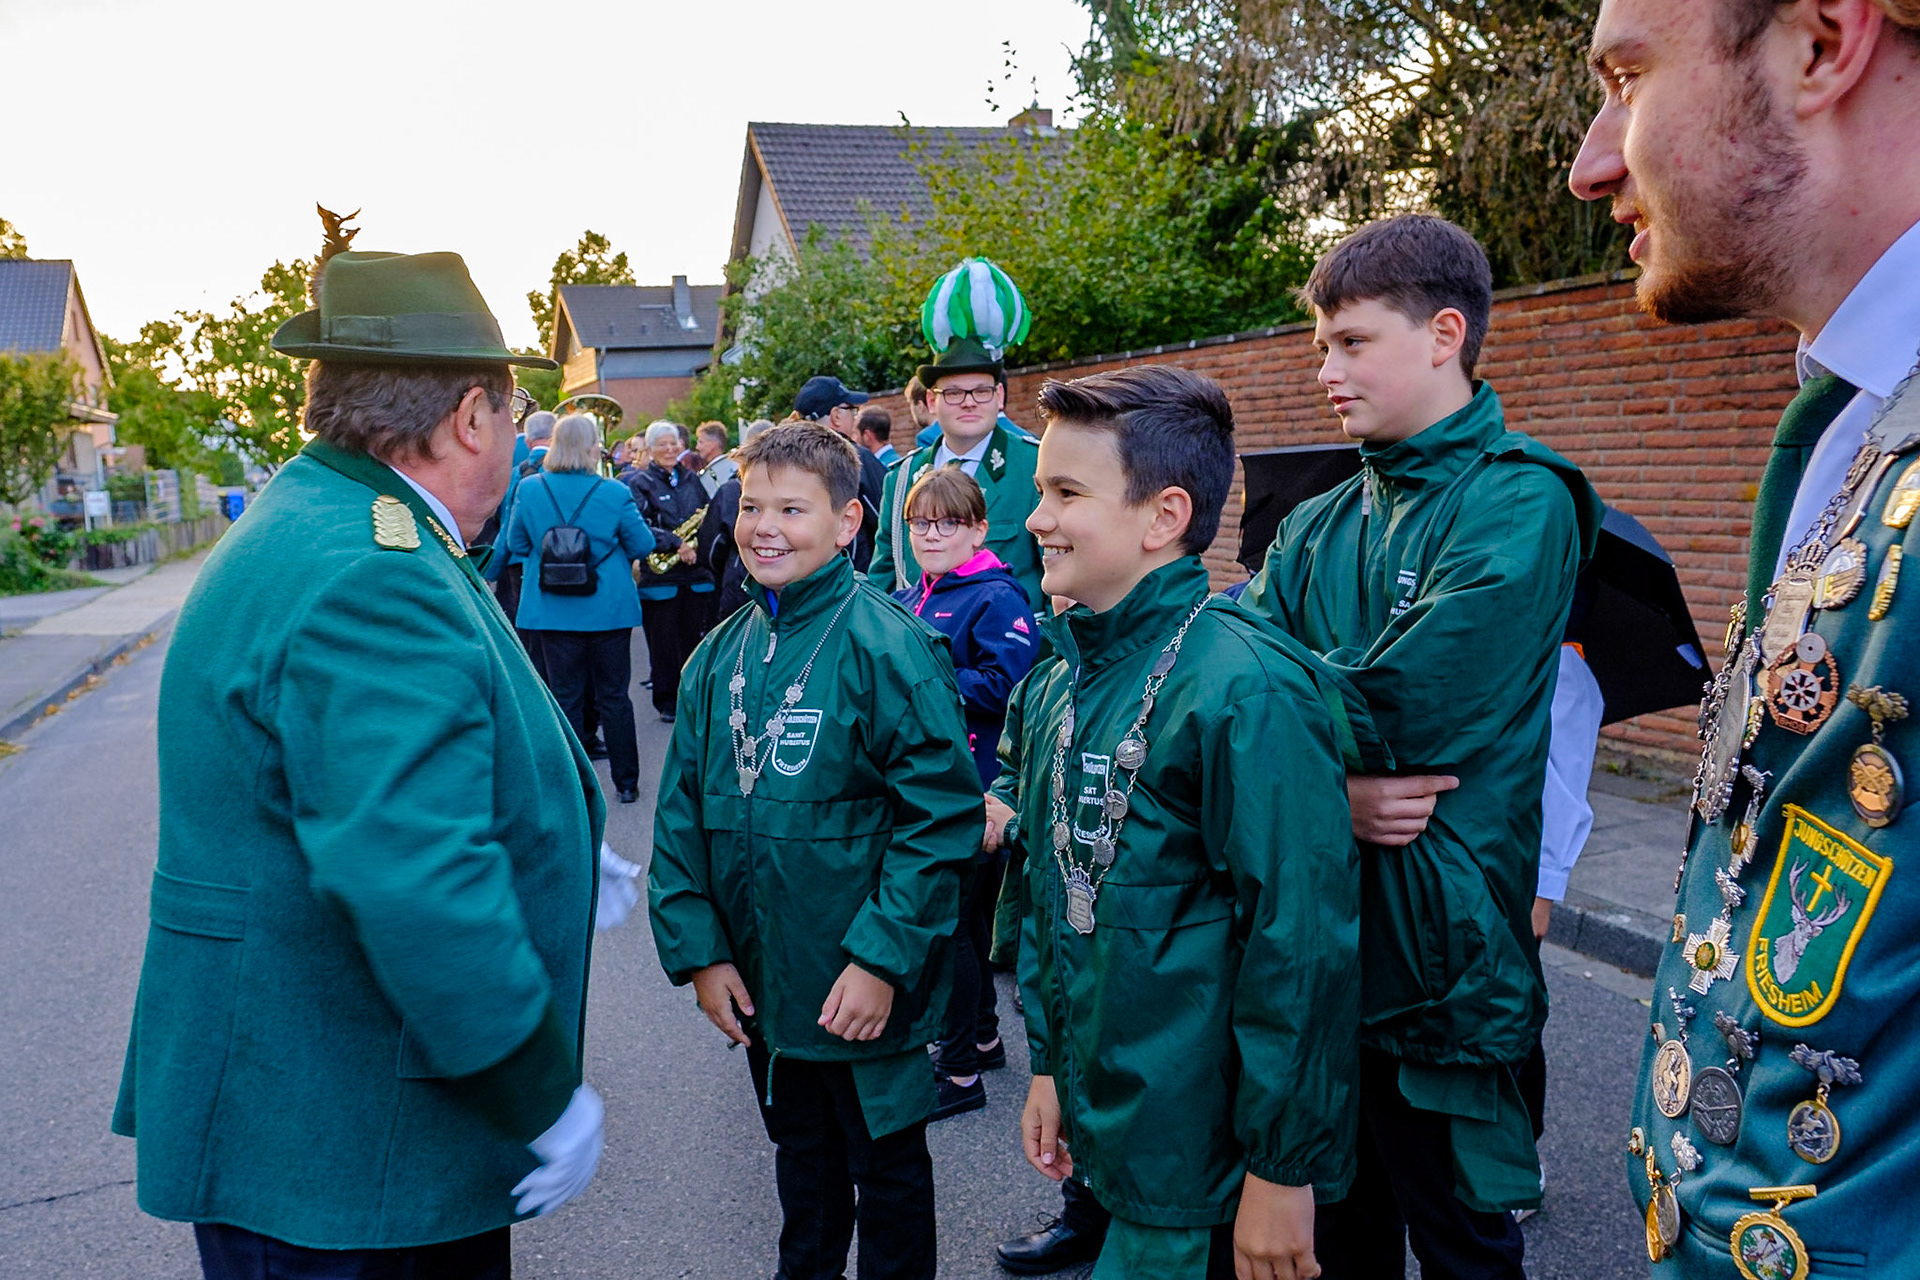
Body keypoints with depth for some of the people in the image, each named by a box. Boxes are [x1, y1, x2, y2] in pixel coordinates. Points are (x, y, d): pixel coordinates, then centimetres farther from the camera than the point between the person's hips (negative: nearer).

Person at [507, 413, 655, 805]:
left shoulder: (529, 490, -6)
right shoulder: (614, 493, -12)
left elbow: (517, 545, 5)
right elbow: (643, 545, -4)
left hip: (554, 610, 1)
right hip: (609, 610, -1)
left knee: (566, 697, 9)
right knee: (614, 697, 10)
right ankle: (626, 781, 18)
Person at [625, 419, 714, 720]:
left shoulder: (691, 478, 14)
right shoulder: (639, 483, -1)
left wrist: (706, 521, -1)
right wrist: (676, 543, -21)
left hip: (696, 573, 4)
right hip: (659, 574, -4)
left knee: (694, 637, 7)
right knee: (663, 642, 1)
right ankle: (667, 702, 11)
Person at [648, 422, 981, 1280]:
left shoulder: (884, 645, -16)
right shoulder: (721, 654, 2)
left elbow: (942, 813, -19)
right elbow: (682, 809, 5)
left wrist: (882, 959, -21)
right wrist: (697, 948, -2)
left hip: (863, 992, -5)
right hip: (758, 982, 6)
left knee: (886, 1168, 15)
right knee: (801, 1154, 25)